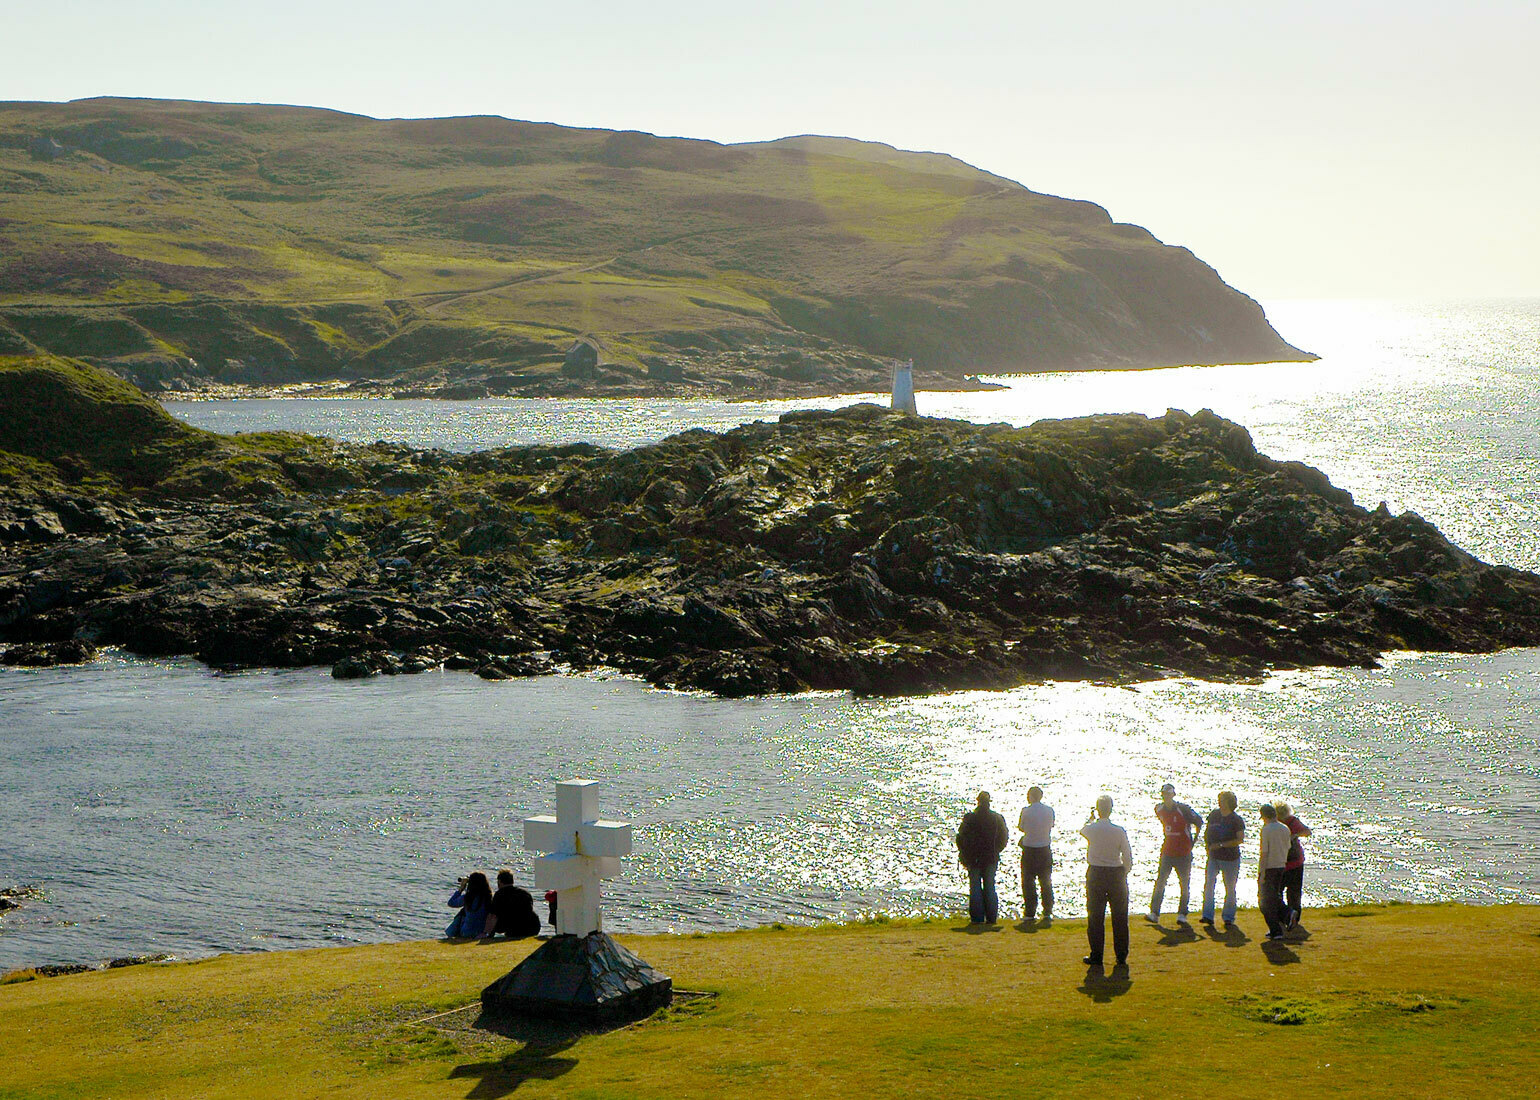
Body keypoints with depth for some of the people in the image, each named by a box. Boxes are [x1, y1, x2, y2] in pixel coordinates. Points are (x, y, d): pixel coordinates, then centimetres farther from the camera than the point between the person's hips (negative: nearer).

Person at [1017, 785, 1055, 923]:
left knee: (1028, 882, 5)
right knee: (1046, 882, 13)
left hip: (1029, 851, -3)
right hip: (1045, 849, 3)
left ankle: (1030, 913, 2)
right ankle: (1047, 913, 14)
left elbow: (1021, 827, -2)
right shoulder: (1049, 810, -3)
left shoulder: (1026, 811, -13)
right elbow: (1051, 826, 10)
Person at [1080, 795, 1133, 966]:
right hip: (1116, 874, 0)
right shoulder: (1119, 831, -12)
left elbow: (1082, 830, 17)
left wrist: (1091, 818, 35)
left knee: (1095, 916, 7)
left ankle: (1096, 955, 8)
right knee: (1120, 917, 10)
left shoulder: (1091, 829, -9)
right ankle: (1121, 955, 14)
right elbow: (1128, 857, -7)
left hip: (1095, 874, 0)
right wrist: (1125, 873, 10)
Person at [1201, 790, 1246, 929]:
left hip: (1230, 858, -3)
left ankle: (1229, 918, 17)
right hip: (1213, 857, 3)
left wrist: (1221, 845, -21)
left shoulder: (1237, 820, -9)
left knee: (1230, 888, 5)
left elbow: (1240, 839, -17)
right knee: (1209, 883, -12)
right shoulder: (1213, 815, 6)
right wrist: (1208, 845, 6)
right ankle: (1208, 916, -12)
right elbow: (1206, 832, 19)